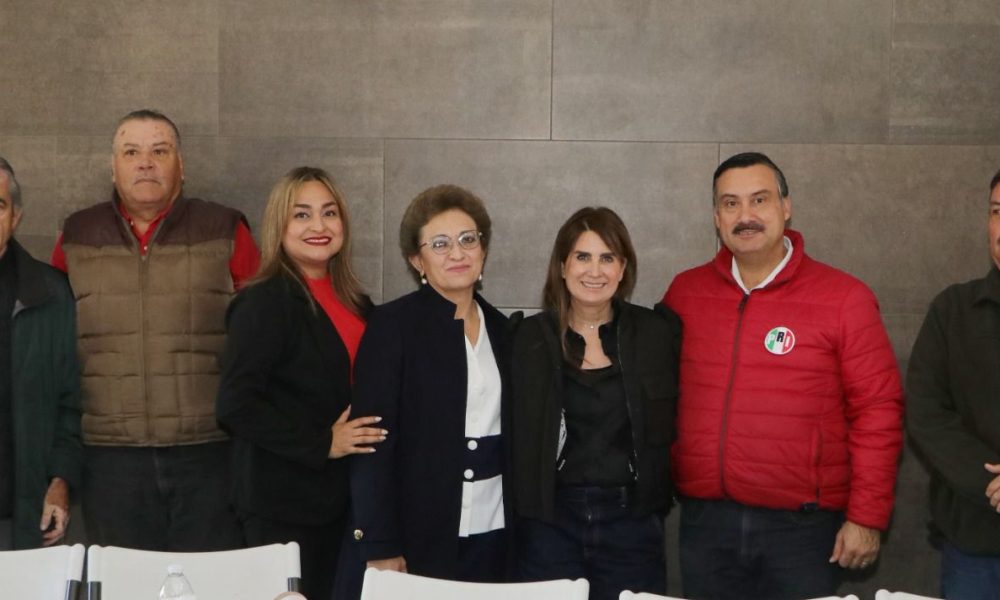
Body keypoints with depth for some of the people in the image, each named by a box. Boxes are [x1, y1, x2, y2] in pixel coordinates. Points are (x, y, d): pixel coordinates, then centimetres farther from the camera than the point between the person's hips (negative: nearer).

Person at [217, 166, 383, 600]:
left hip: (339, 495, 7)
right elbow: (235, 405, -19)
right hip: (283, 501, -7)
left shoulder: (354, 302, 10)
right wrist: (321, 444, -18)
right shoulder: (264, 302, -12)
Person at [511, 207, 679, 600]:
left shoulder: (658, 333, 2)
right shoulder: (530, 338, 3)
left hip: (632, 522, 0)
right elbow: (517, 435, 6)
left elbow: (675, 422, 7)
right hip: (549, 521, 0)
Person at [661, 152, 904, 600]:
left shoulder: (844, 297, -5)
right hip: (704, 521, 3)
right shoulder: (684, 293, 5)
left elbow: (877, 411, -5)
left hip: (802, 525, -3)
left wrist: (866, 516, -7)